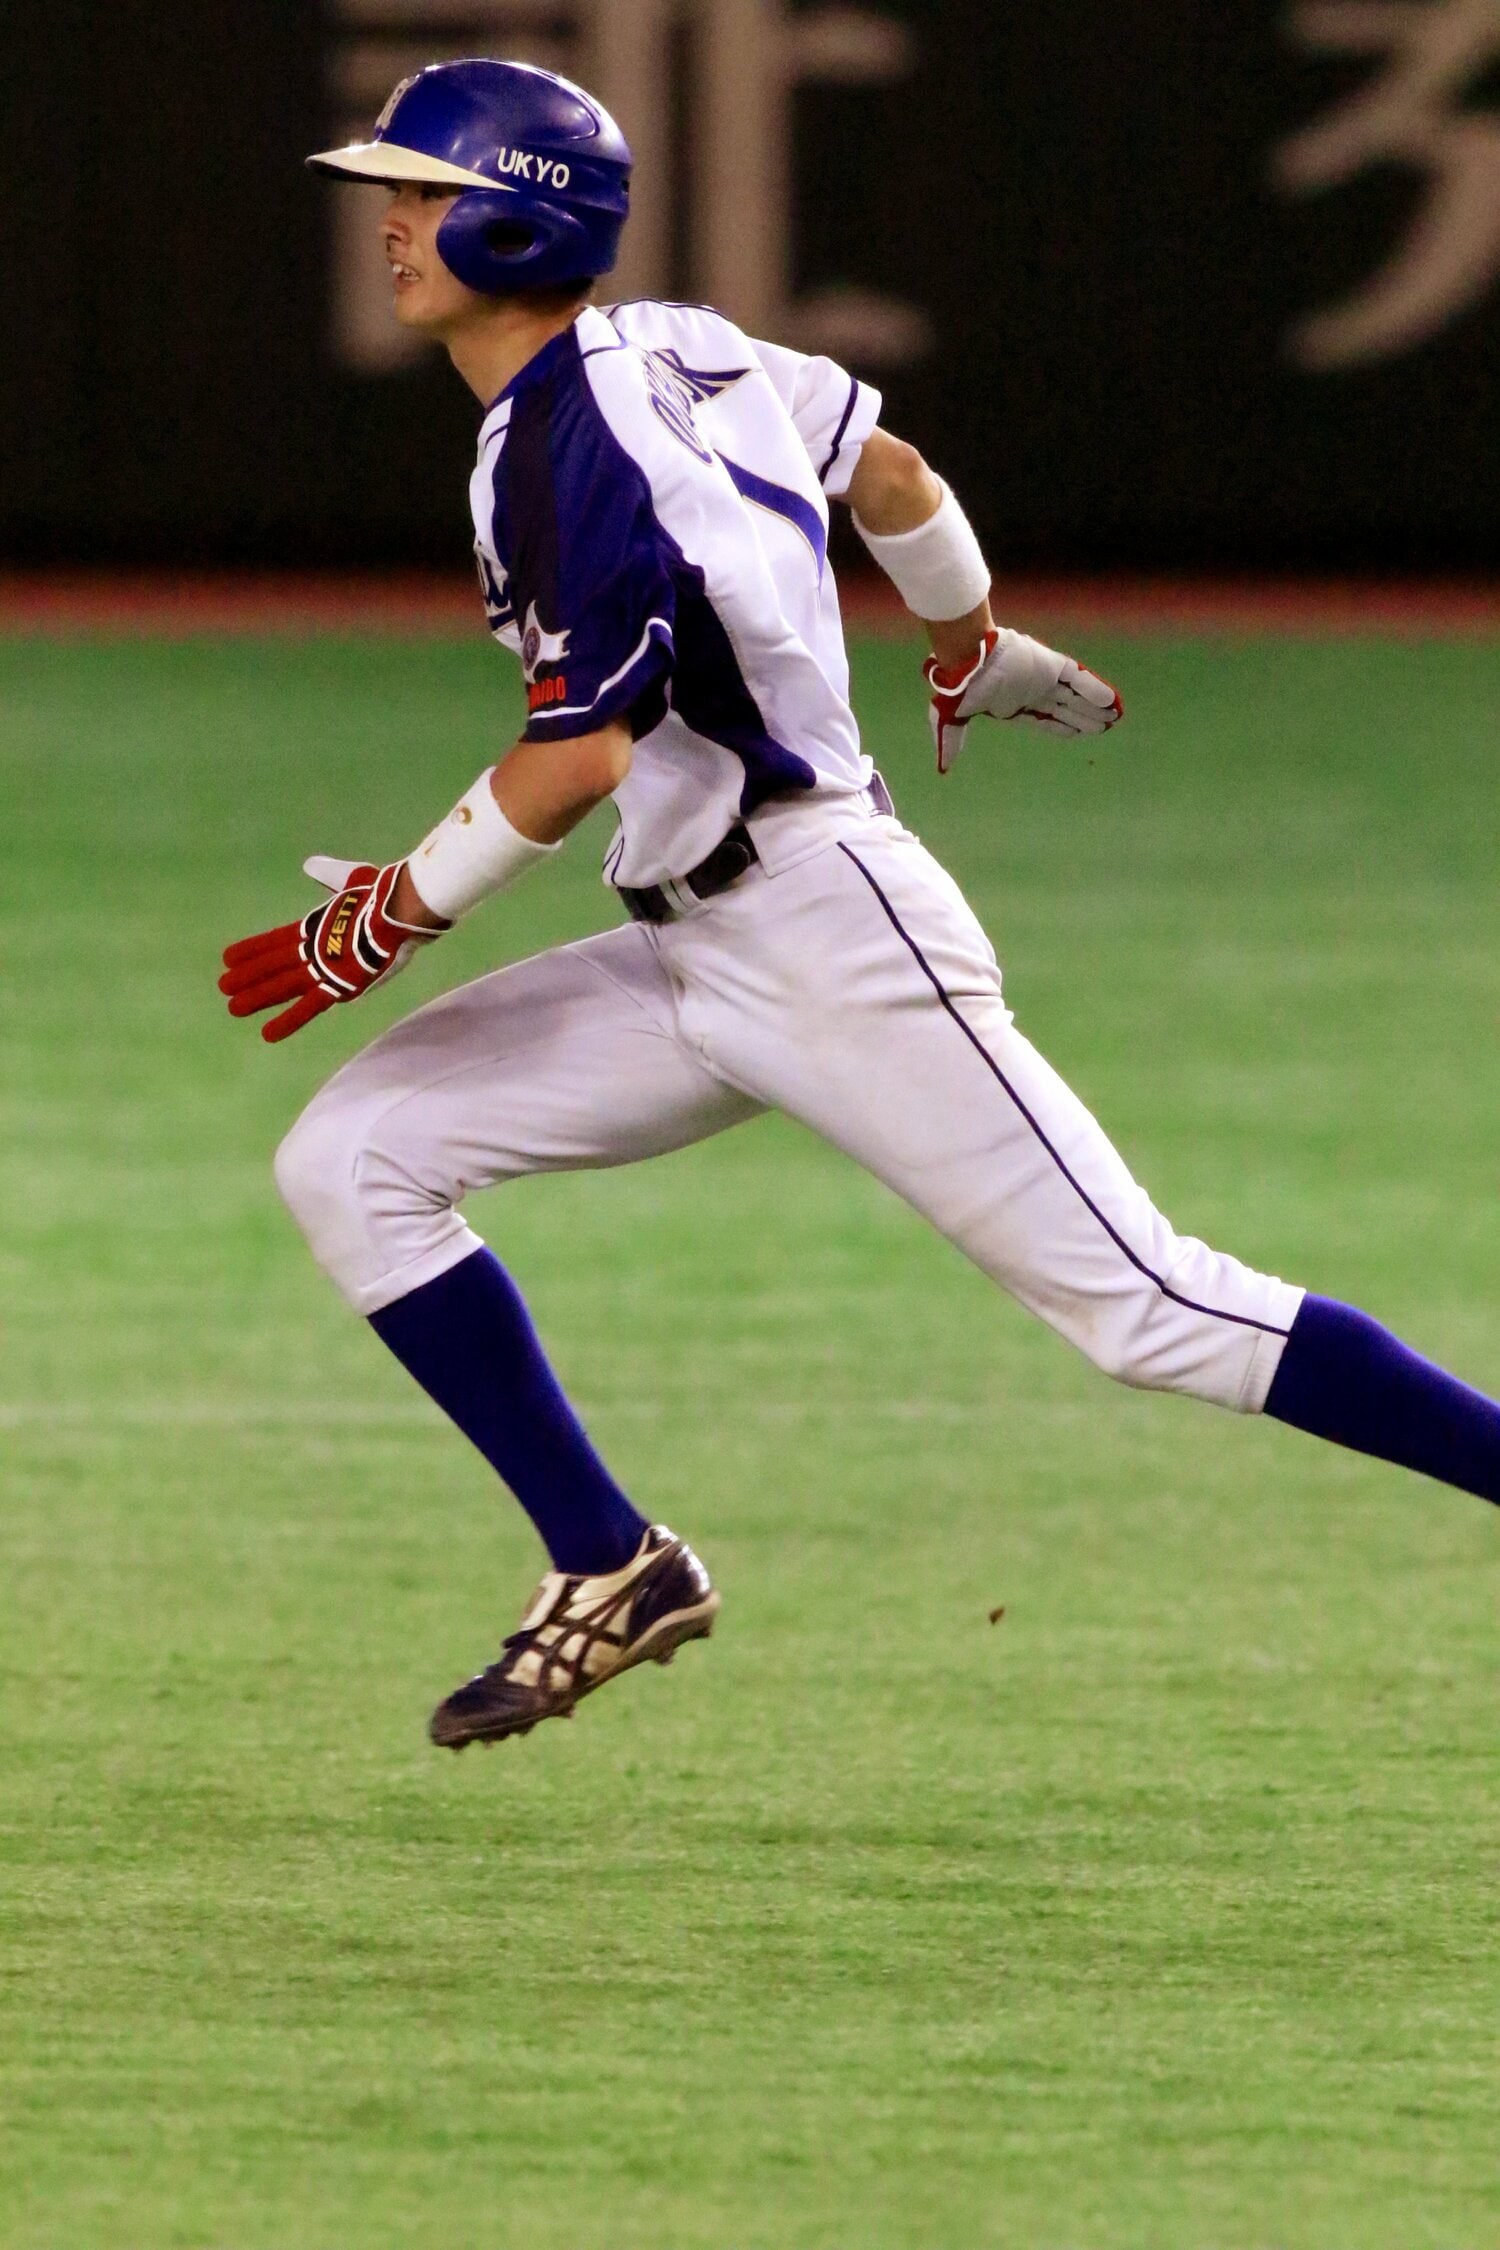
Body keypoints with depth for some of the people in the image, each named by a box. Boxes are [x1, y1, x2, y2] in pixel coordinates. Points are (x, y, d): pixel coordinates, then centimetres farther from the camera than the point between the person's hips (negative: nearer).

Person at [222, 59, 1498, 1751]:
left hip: (832, 941, -10)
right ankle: (612, 1572, 2)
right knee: (351, 1163, 2)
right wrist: (971, 655, 40)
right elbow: (888, 473, 23)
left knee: (1146, 1309, -11)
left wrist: (378, 926, -12)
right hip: (698, 963, 10)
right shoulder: (661, 356, 9)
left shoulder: (570, 438, -17)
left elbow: (580, 756, -22)